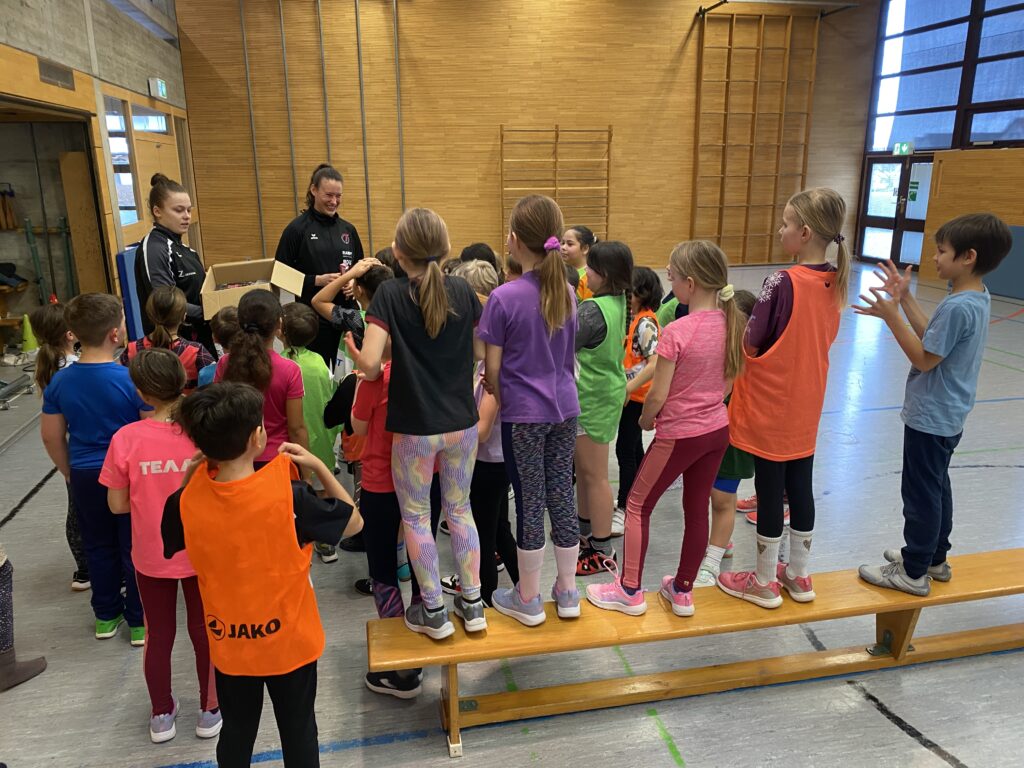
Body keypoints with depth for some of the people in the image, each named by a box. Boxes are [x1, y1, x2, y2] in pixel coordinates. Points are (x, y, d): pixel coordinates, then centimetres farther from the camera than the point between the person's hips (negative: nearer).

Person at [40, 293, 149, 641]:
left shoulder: (60, 381, -5)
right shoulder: (132, 379, -20)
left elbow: (52, 437, 4)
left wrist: (70, 473, 18)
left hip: (85, 476, 4)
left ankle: (106, 616, 34)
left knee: (98, 547, 20)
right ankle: (139, 621, 21)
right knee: (135, 548, 10)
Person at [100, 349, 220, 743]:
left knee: (158, 633, 21)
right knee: (204, 631, 18)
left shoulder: (126, 438, -16)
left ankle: (162, 715, 38)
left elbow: (117, 505, -7)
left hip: (151, 556, 1)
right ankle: (209, 711, 34)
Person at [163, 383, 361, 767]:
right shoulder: (288, 494, -28)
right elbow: (354, 521, -13)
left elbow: (170, 542, 6)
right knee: (298, 729, 20)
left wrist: (191, 473, -1)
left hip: (229, 643, 3)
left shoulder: (187, 501, -19)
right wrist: (319, 466, -10)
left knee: (236, 733, 25)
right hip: (290, 640, -3)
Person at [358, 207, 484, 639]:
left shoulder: (391, 295, -13)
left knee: (415, 517, 14)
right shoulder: (462, 290, -3)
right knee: (460, 509, 19)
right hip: (462, 423, 4)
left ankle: (433, 611, 23)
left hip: (415, 428, -3)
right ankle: (472, 603, 28)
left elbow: (369, 364, -21)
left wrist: (373, 370, 0)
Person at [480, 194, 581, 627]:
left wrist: (500, 404, 7)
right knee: (561, 496, 14)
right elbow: (570, 357, 11)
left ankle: (528, 600, 21)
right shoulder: (567, 292, 3)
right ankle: (567, 592, 27)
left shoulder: (504, 297, -16)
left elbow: (492, 366, -10)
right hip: (564, 408, 5)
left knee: (529, 503, 5)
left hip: (524, 414, -5)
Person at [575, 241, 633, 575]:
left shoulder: (594, 310, -23)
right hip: (602, 394, 9)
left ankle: (602, 550, 14)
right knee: (584, 470, 21)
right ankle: (585, 531, 36)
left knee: (594, 475, 2)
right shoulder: (618, 302, 4)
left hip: (593, 399, -9)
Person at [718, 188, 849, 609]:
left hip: (769, 406, -7)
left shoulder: (783, 281, -21)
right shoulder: (835, 282, 1)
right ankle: (799, 575, 31)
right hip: (806, 405, 7)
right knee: (801, 486, 16)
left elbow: (752, 343, -15)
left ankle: (764, 582, 20)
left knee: (769, 491, 5)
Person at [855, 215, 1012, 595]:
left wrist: (890, 316, -24)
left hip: (930, 418, -10)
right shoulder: (978, 297, 4)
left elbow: (924, 359, -21)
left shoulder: (957, 307, -25)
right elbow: (934, 336, 9)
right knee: (936, 487, 21)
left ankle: (914, 572, 16)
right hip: (948, 416, 10)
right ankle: (935, 558, 36)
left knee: (921, 494, 2)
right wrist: (906, 297, 6)